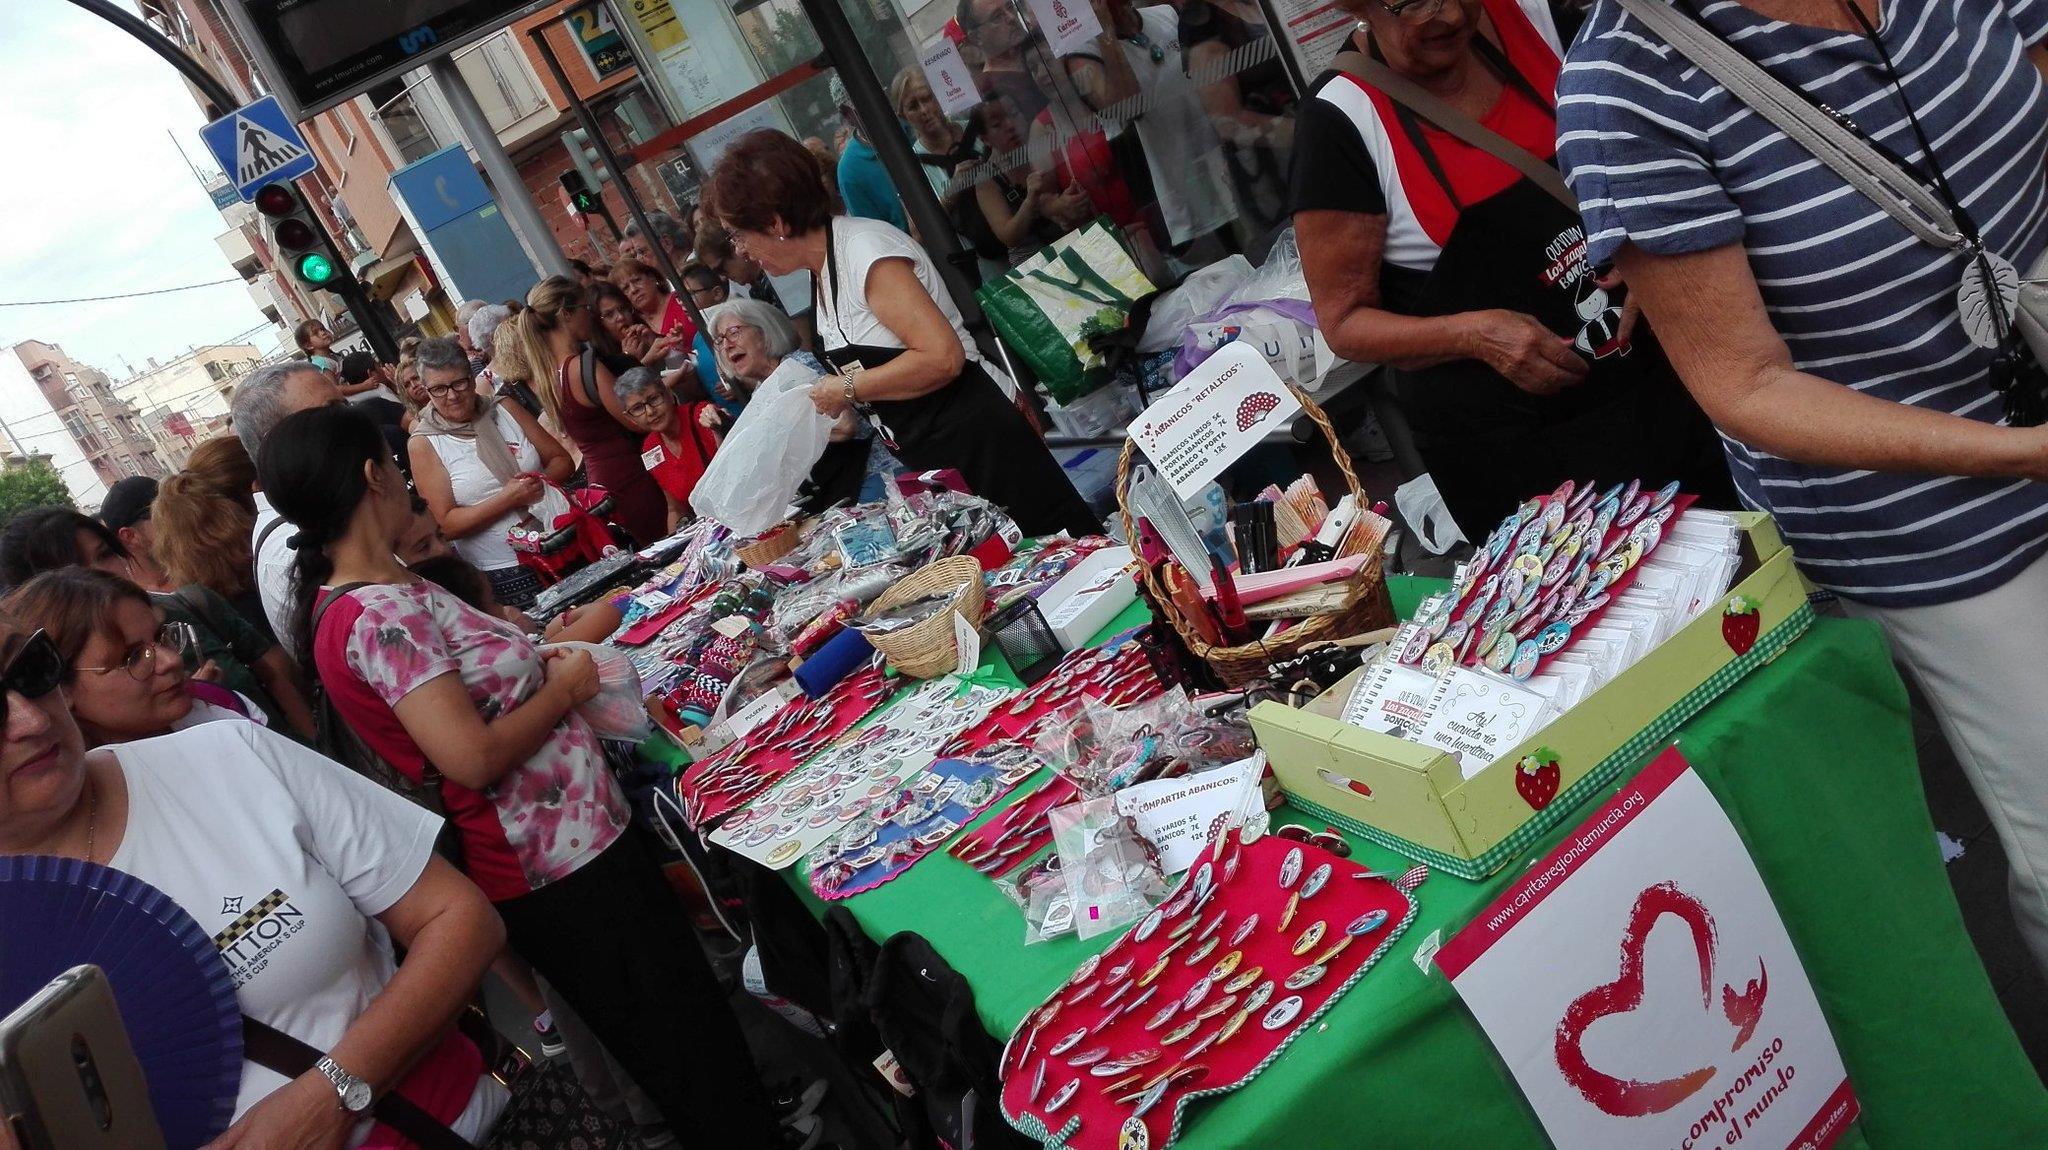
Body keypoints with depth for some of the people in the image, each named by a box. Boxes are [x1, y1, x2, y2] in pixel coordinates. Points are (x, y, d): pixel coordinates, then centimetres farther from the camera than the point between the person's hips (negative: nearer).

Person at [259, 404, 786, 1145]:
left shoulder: (379, 597, 7)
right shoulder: (377, 615, -22)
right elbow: (473, 756, -26)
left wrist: (541, 667, 2)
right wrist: (563, 691, -12)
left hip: (577, 840, 10)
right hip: (568, 866, -10)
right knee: (698, 1059, 5)